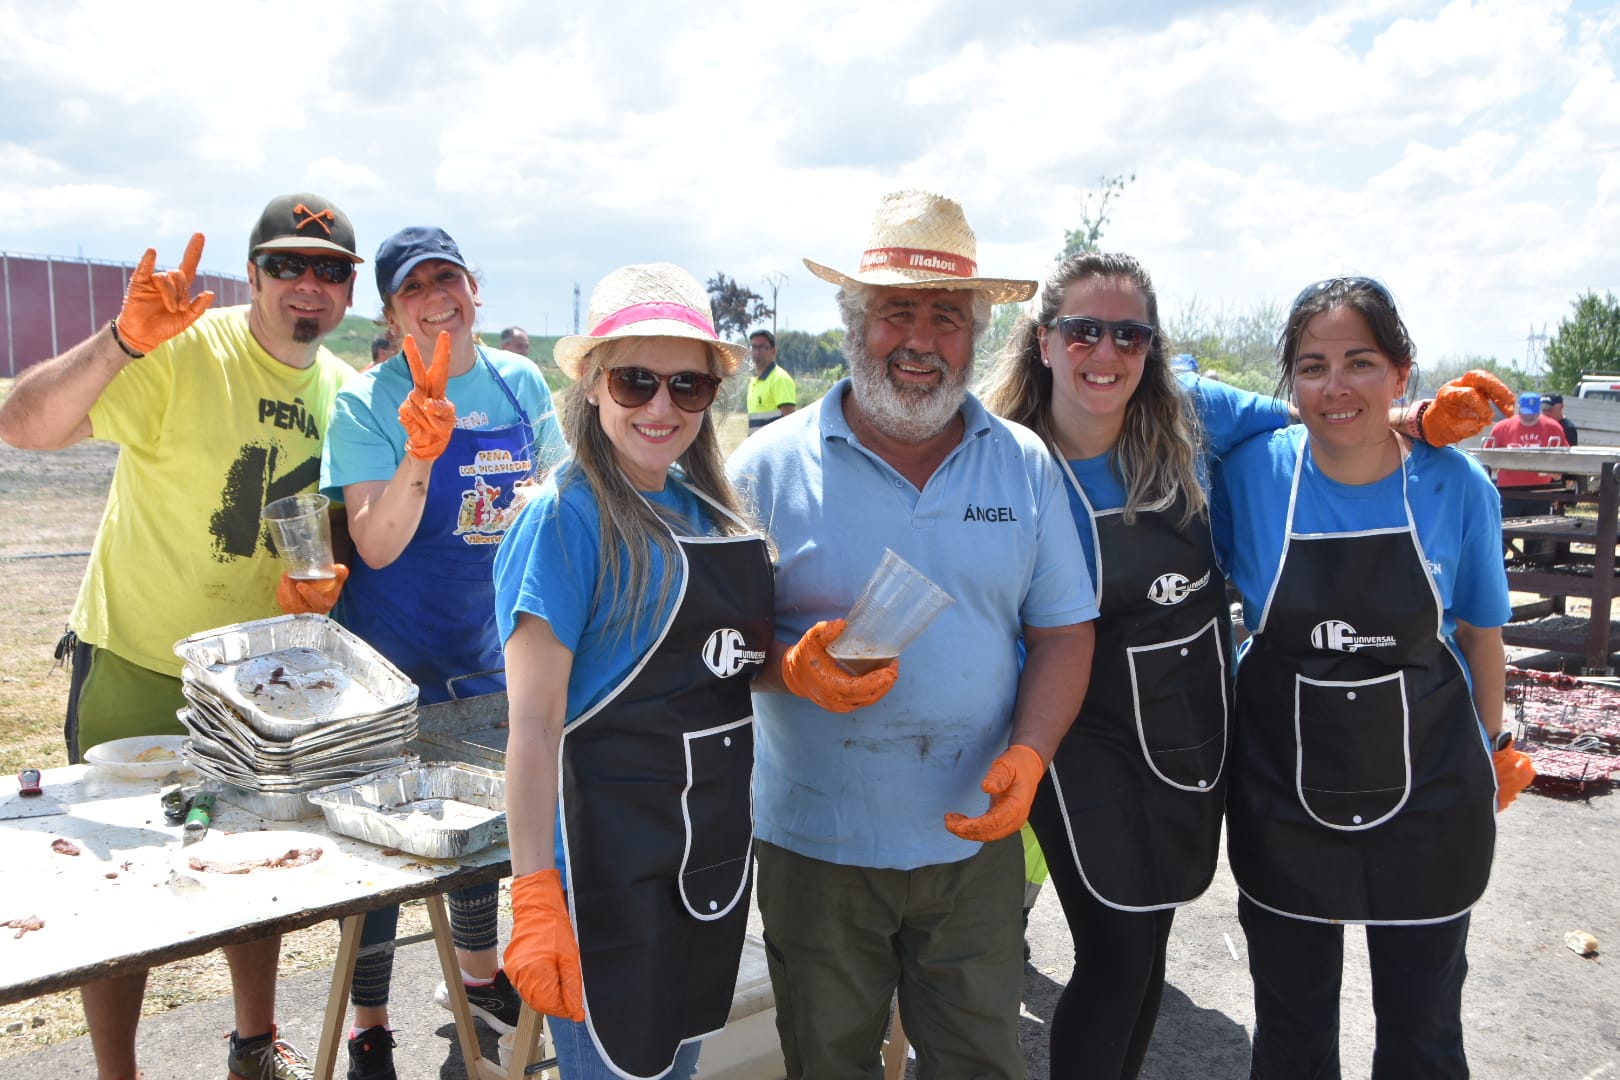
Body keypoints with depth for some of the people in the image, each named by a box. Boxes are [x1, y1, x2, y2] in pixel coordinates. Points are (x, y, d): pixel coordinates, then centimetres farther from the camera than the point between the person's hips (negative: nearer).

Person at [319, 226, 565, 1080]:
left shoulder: (518, 384, -2)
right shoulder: (366, 402, -13)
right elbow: (376, 545, -20)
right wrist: (420, 456, -35)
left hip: (487, 649, 4)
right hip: (392, 657, -4)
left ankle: (478, 976, 43)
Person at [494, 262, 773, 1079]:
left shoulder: (712, 506, 5)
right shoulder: (566, 516, -15)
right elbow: (533, 724, -18)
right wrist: (534, 898, -21)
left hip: (718, 834, 7)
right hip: (610, 849, -7)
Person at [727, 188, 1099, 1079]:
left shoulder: (1024, 465, 1)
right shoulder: (769, 467, -7)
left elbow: (1063, 630, 4)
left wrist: (1027, 754, -12)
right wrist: (790, 667, -23)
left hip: (976, 839, 2)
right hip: (814, 844, -1)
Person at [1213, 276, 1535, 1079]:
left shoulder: (1454, 485, -9)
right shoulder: (1251, 474, -11)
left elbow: (1479, 625, 5)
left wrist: (1494, 742, 15)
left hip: (1427, 795, 0)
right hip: (1283, 798, 0)